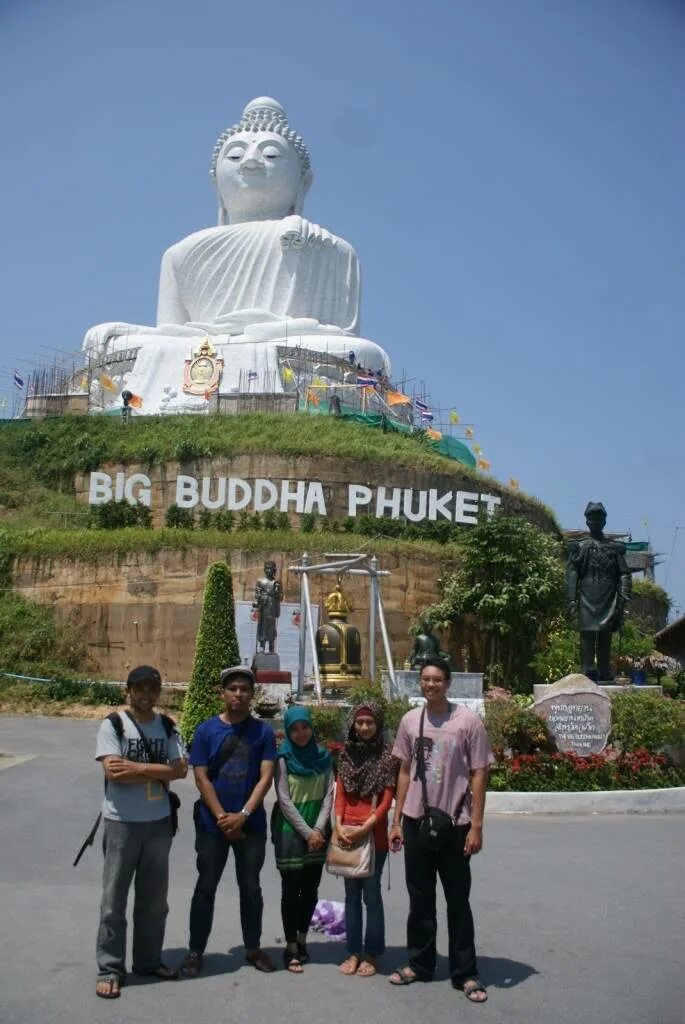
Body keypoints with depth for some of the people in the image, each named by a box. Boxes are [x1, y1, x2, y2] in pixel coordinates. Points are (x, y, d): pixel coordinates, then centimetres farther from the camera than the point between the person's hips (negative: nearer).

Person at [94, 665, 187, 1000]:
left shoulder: (167, 726, 4)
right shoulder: (113, 725, -7)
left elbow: (180, 769, -7)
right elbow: (113, 772, -18)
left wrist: (136, 767, -16)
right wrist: (158, 772, -13)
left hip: (159, 822, 4)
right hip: (121, 822, -4)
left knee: (154, 897, 14)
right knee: (114, 897, 4)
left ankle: (149, 960, 28)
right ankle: (110, 969, 15)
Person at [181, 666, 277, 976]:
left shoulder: (263, 732, -1)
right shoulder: (206, 731, -3)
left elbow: (265, 777, -6)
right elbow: (201, 778, -6)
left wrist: (242, 815, -14)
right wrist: (222, 817, -12)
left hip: (251, 824, 1)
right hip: (212, 823, -1)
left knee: (251, 888, 10)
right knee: (206, 887, 6)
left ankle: (253, 947, 25)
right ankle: (195, 951, 19)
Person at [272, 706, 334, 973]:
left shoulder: (323, 757, 4)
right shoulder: (284, 759, -7)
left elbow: (329, 794, 2)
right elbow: (284, 801, -10)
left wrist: (319, 829, -9)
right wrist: (306, 832, -13)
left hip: (318, 832, 4)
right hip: (290, 831, -4)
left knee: (311, 888, 10)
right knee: (291, 889, 1)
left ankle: (302, 941, 24)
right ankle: (291, 949, 9)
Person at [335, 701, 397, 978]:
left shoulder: (385, 757, -5)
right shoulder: (346, 755, 7)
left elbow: (386, 800, -8)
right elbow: (340, 795, 7)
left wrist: (365, 828, -16)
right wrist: (339, 825, -7)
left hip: (374, 836, -4)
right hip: (347, 835, 4)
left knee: (371, 894, 2)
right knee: (351, 894, 11)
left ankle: (371, 954, 14)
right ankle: (353, 952, 21)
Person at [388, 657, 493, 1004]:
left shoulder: (468, 721, -9)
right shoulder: (410, 720, 2)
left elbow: (479, 775, -6)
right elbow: (404, 773, 9)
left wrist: (476, 825, -10)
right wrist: (396, 821, 8)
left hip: (455, 824, -3)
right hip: (416, 821, 3)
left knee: (458, 901, 7)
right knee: (420, 898, 14)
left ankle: (465, 973, 19)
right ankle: (419, 963, 28)